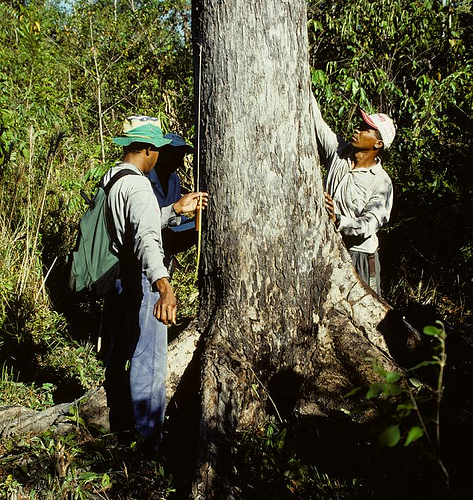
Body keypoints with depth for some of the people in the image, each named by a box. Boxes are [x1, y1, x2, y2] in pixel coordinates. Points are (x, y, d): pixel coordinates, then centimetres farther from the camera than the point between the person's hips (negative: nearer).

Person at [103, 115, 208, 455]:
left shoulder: (109, 181, 9)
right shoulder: (137, 186, -21)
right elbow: (146, 239, -38)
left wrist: (176, 209, 19)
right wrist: (163, 284, -50)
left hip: (115, 280, 10)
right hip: (139, 283, -10)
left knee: (119, 355, 19)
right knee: (148, 360, 0)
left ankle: (121, 426, 34)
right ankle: (150, 438, 9)